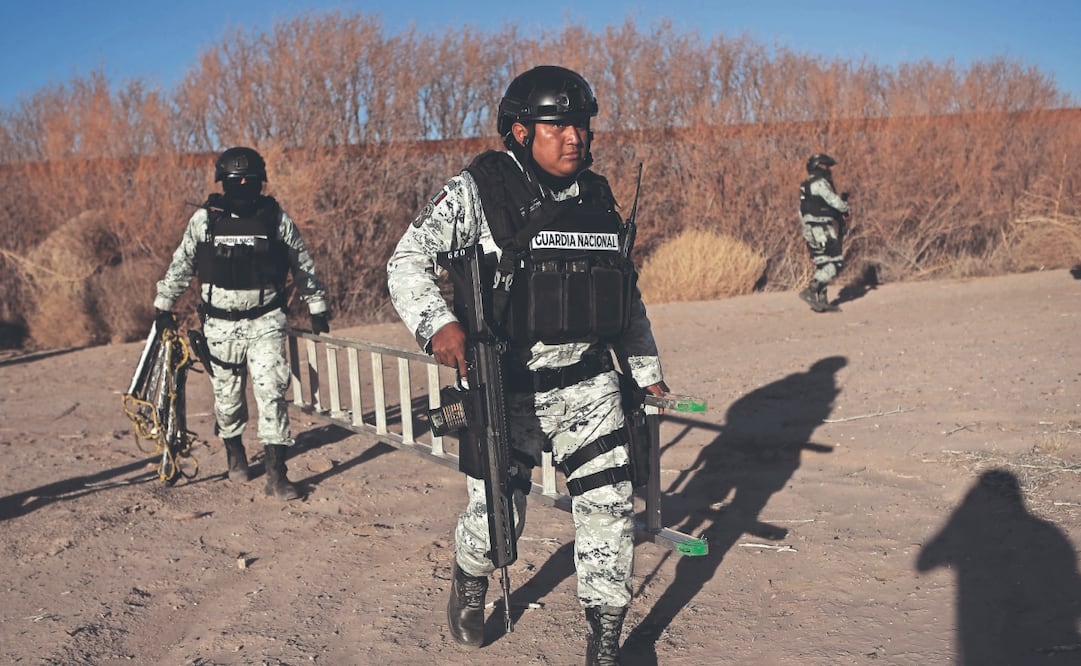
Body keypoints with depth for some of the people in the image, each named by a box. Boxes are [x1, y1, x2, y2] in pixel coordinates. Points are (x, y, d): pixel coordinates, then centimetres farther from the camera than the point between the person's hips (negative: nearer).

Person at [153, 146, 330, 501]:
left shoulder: (277, 218, -2)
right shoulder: (204, 219, -1)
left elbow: (303, 265, 9)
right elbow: (181, 265, 10)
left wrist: (317, 309, 12)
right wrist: (163, 306, 12)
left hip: (265, 320, -1)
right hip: (221, 322, 1)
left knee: (271, 390, -12)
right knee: (227, 394, 11)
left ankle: (276, 471, -8)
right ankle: (234, 450, 39)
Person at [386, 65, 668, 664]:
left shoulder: (597, 197, 8)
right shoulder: (476, 192, -8)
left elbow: (627, 293, 17)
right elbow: (408, 262, -11)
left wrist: (646, 370, 20)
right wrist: (436, 323, -29)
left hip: (588, 385, 4)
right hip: (507, 389, -4)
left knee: (609, 506, 2)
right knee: (496, 513, 6)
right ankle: (470, 580, 43)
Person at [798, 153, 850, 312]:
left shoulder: (806, 186, 18)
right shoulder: (820, 183, -12)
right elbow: (835, 202, -13)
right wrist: (845, 207, 7)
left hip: (811, 230, 10)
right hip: (823, 231, -10)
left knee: (823, 265, 11)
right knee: (835, 262, -8)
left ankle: (821, 301, 11)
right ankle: (810, 291, -14)